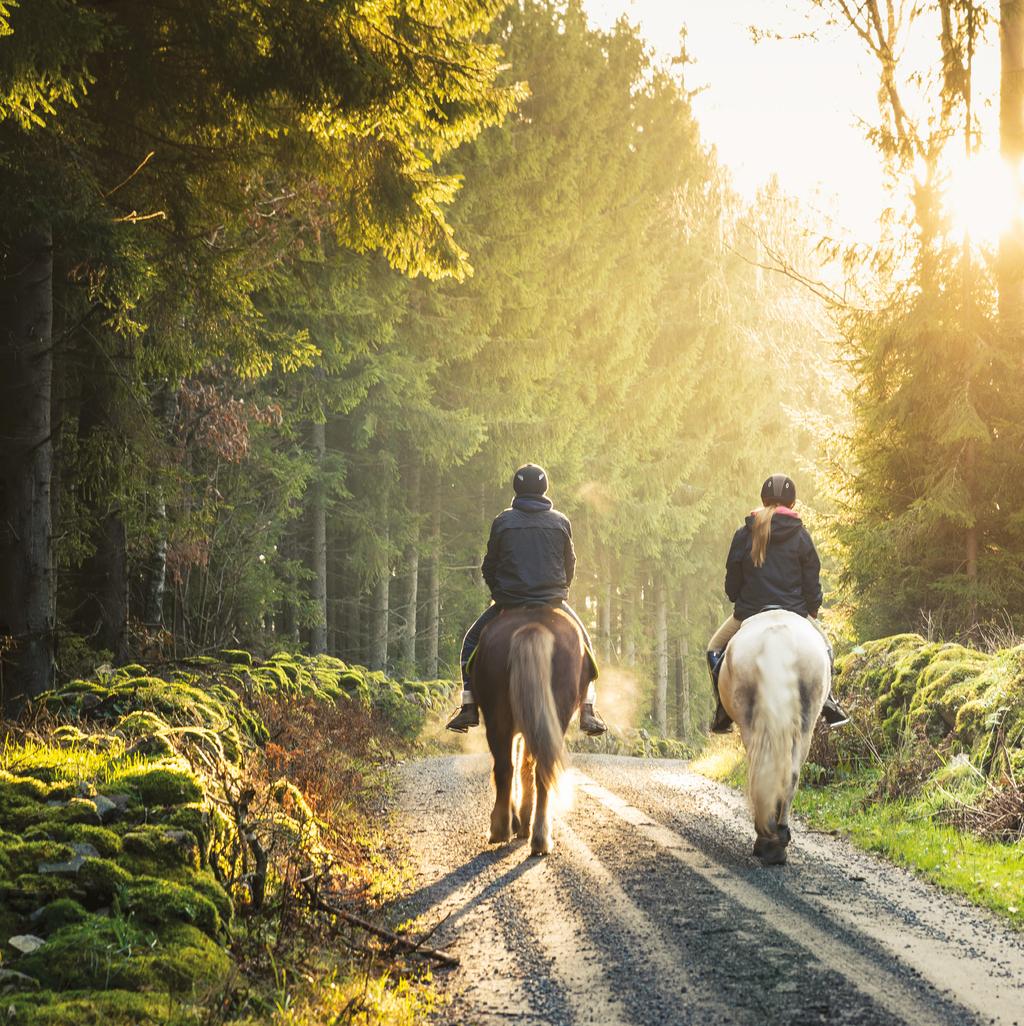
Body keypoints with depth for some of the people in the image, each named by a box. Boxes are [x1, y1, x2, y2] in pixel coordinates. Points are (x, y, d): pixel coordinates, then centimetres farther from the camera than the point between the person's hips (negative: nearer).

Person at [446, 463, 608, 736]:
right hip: (553, 601, 1)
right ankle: (588, 711, 11)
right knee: (582, 642, 22)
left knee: (472, 641, 20)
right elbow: (570, 565, 10)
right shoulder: (561, 522, 2)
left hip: (508, 601, -1)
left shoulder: (502, 521, -1)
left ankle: (469, 706, 10)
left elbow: (489, 567, 6)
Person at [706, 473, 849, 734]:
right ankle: (828, 706, 15)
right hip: (794, 612, 1)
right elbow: (813, 584, 0)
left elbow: (731, 583, 2)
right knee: (822, 644, 29)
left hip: (749, 613, -1)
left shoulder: (744, 534, -3)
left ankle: (724, 712, 13)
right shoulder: (800, 536, -3)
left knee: (716, 649, 24)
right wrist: (811, 612, 18)